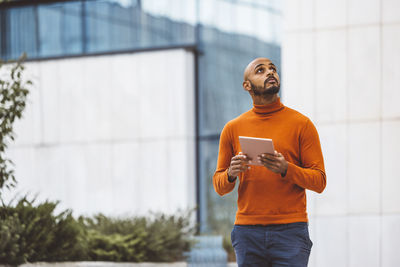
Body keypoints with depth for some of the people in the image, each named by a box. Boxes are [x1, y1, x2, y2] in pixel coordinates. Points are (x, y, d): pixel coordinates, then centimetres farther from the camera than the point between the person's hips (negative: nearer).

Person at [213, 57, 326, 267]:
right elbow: (219, 186, 13)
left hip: (290, 230, -2)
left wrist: (286, 169, -17)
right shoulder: (232, 128, 11)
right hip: (247, 231, 2)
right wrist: (231, 174, -10)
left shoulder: (301, 124, 5)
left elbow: (319, 181, 1)